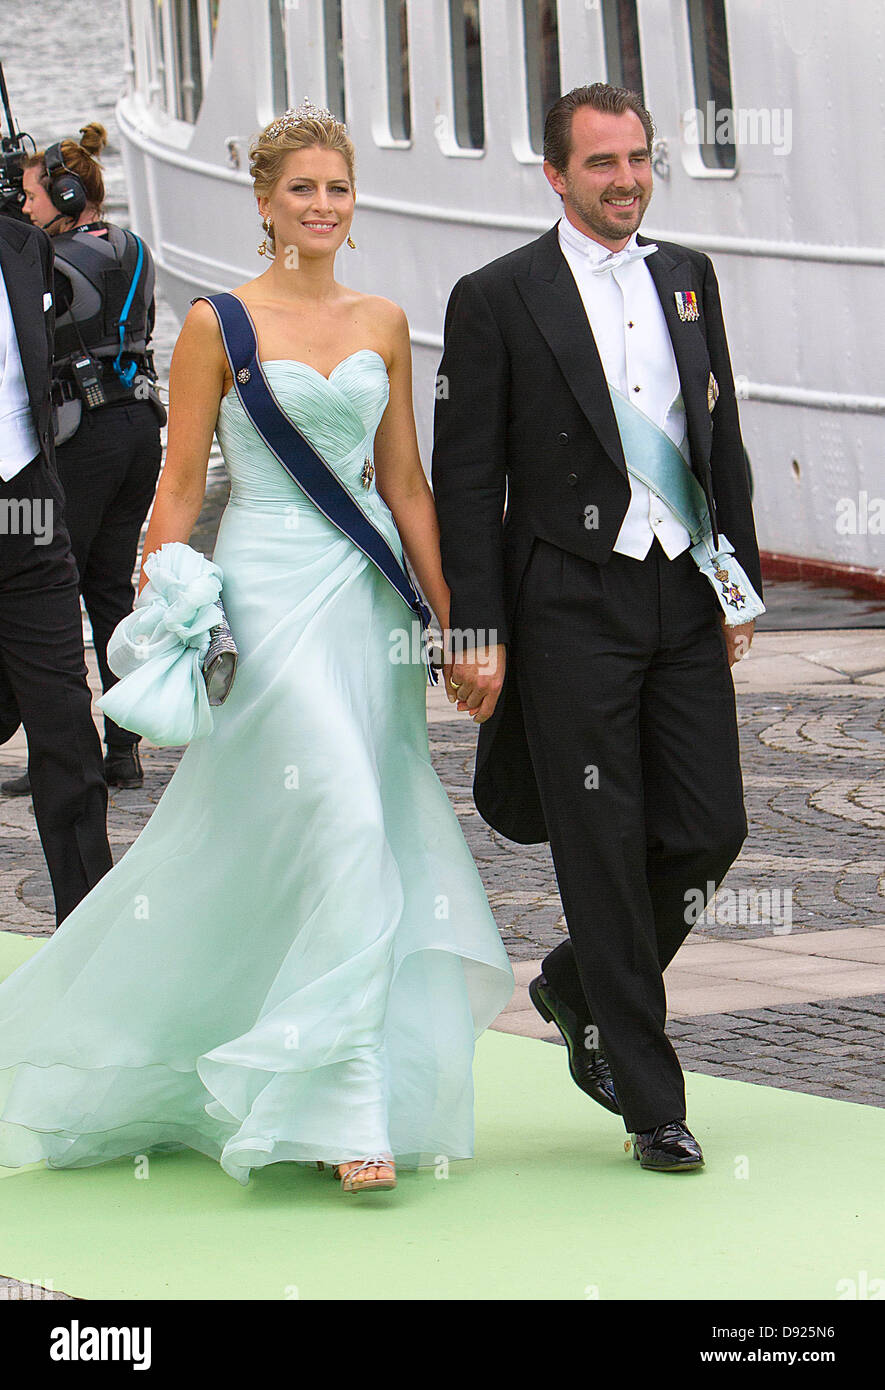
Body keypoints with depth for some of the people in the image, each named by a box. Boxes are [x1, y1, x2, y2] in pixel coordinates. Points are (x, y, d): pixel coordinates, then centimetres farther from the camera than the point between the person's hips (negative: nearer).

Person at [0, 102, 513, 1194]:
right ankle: (350, 1105, -13)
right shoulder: (221, 324, -2)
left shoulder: (383, 324, 11)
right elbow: (180, 490, -1)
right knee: (347, 828, -15)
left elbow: (405, 481, 15)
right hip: (269, 589, -4)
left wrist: (449, 616, 11)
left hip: (367, 595, 4)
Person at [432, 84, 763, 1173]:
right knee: (605, 849, -2)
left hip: (685, 601, 5)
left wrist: (741, 580, 13)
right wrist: (478, 632, -10)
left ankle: (578, 987, 29)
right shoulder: (496, 299, -4)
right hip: (571, 608, -5)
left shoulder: (687, 278, 12)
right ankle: (651, 1103, 5)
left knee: (710, 827, 2)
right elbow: (465, 479, -5)